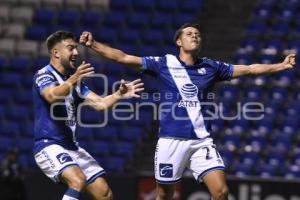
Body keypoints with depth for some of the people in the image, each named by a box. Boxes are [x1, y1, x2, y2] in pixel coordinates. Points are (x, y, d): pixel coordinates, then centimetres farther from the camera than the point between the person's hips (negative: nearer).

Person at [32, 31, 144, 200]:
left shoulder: (75, 80, 15)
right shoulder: (43, 75, -9)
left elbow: (100, 104, 8)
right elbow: (53, 96, -32)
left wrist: (119, 95, -10)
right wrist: (73, 80, -49)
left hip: (72, 147, 8)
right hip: (49, 146, -8)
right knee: (78, 181, -32)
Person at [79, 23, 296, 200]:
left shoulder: (211, 67, 8)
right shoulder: (164, 64, 1)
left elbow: (249, 69, 10)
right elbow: (124, 58, -2)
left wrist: (282, 65, 3)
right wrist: (93, 44, -10)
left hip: (202, 141, 2)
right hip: (171, 141, -2)